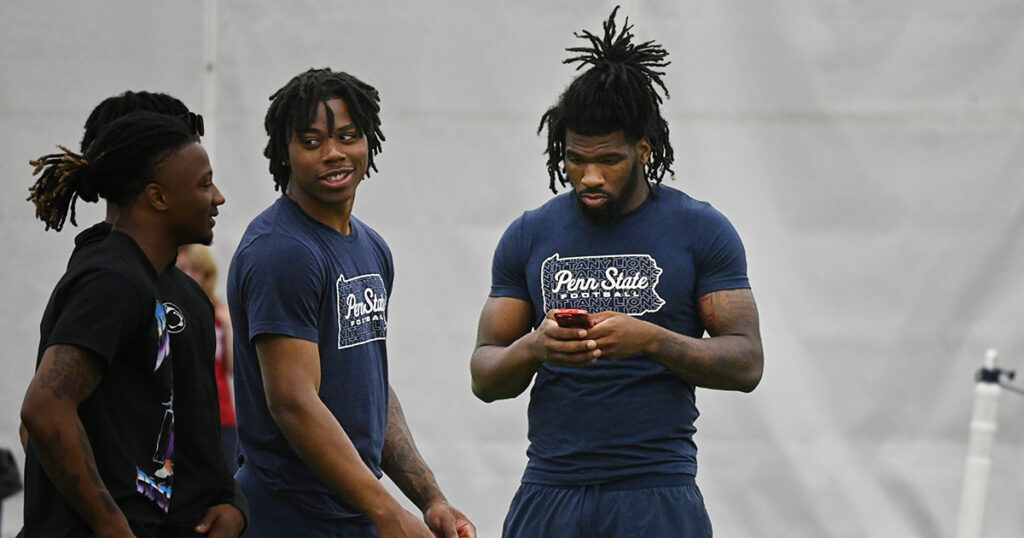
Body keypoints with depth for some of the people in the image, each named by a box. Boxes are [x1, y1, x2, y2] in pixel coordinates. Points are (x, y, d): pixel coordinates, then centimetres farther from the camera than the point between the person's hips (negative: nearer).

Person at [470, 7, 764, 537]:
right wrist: (534, 347, -15)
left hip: (657, 495, -2)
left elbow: (745, 362, -3)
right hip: (550, 494, 2)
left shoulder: (701, 230, 2)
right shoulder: (530, 236, 9)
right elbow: (485, 378, 8)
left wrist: (650, 340, -19)